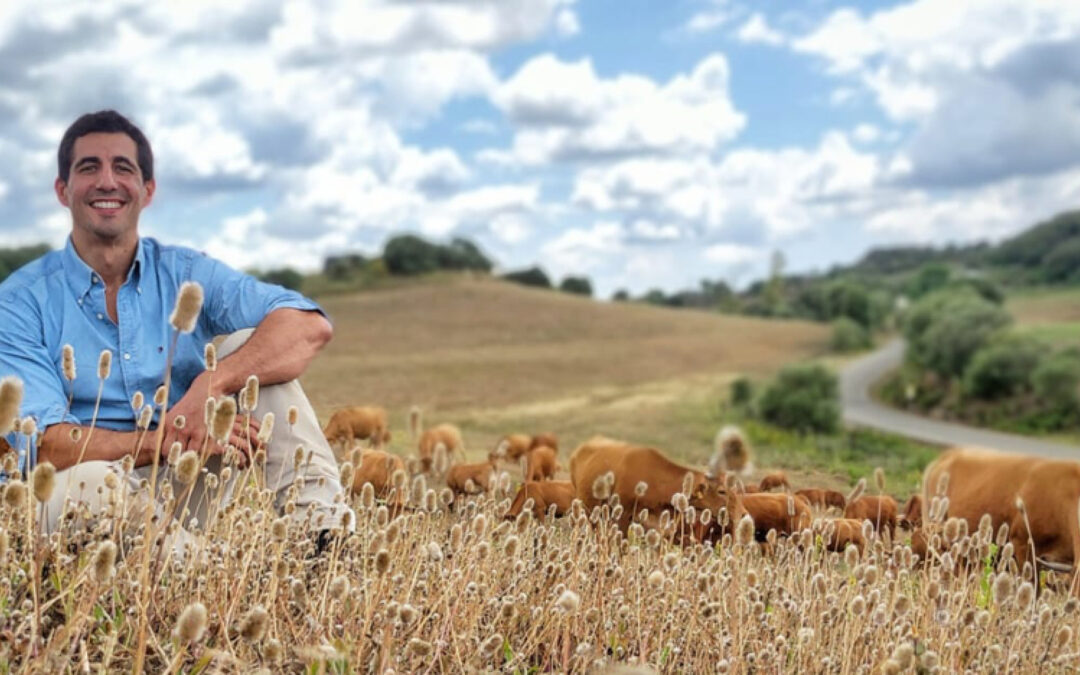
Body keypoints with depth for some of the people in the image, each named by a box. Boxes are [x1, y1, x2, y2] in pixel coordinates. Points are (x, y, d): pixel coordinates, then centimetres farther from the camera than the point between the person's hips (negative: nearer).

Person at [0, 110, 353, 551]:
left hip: (191, 483, 3)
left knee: (249, 345, -14)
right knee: (89, 479, -38)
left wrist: (210, 385, -28)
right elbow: (44, 444, -16)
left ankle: (321, 522, -24)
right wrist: (164, 442, -31)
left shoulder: (186, 274, 3)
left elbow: (311, 326, -12)